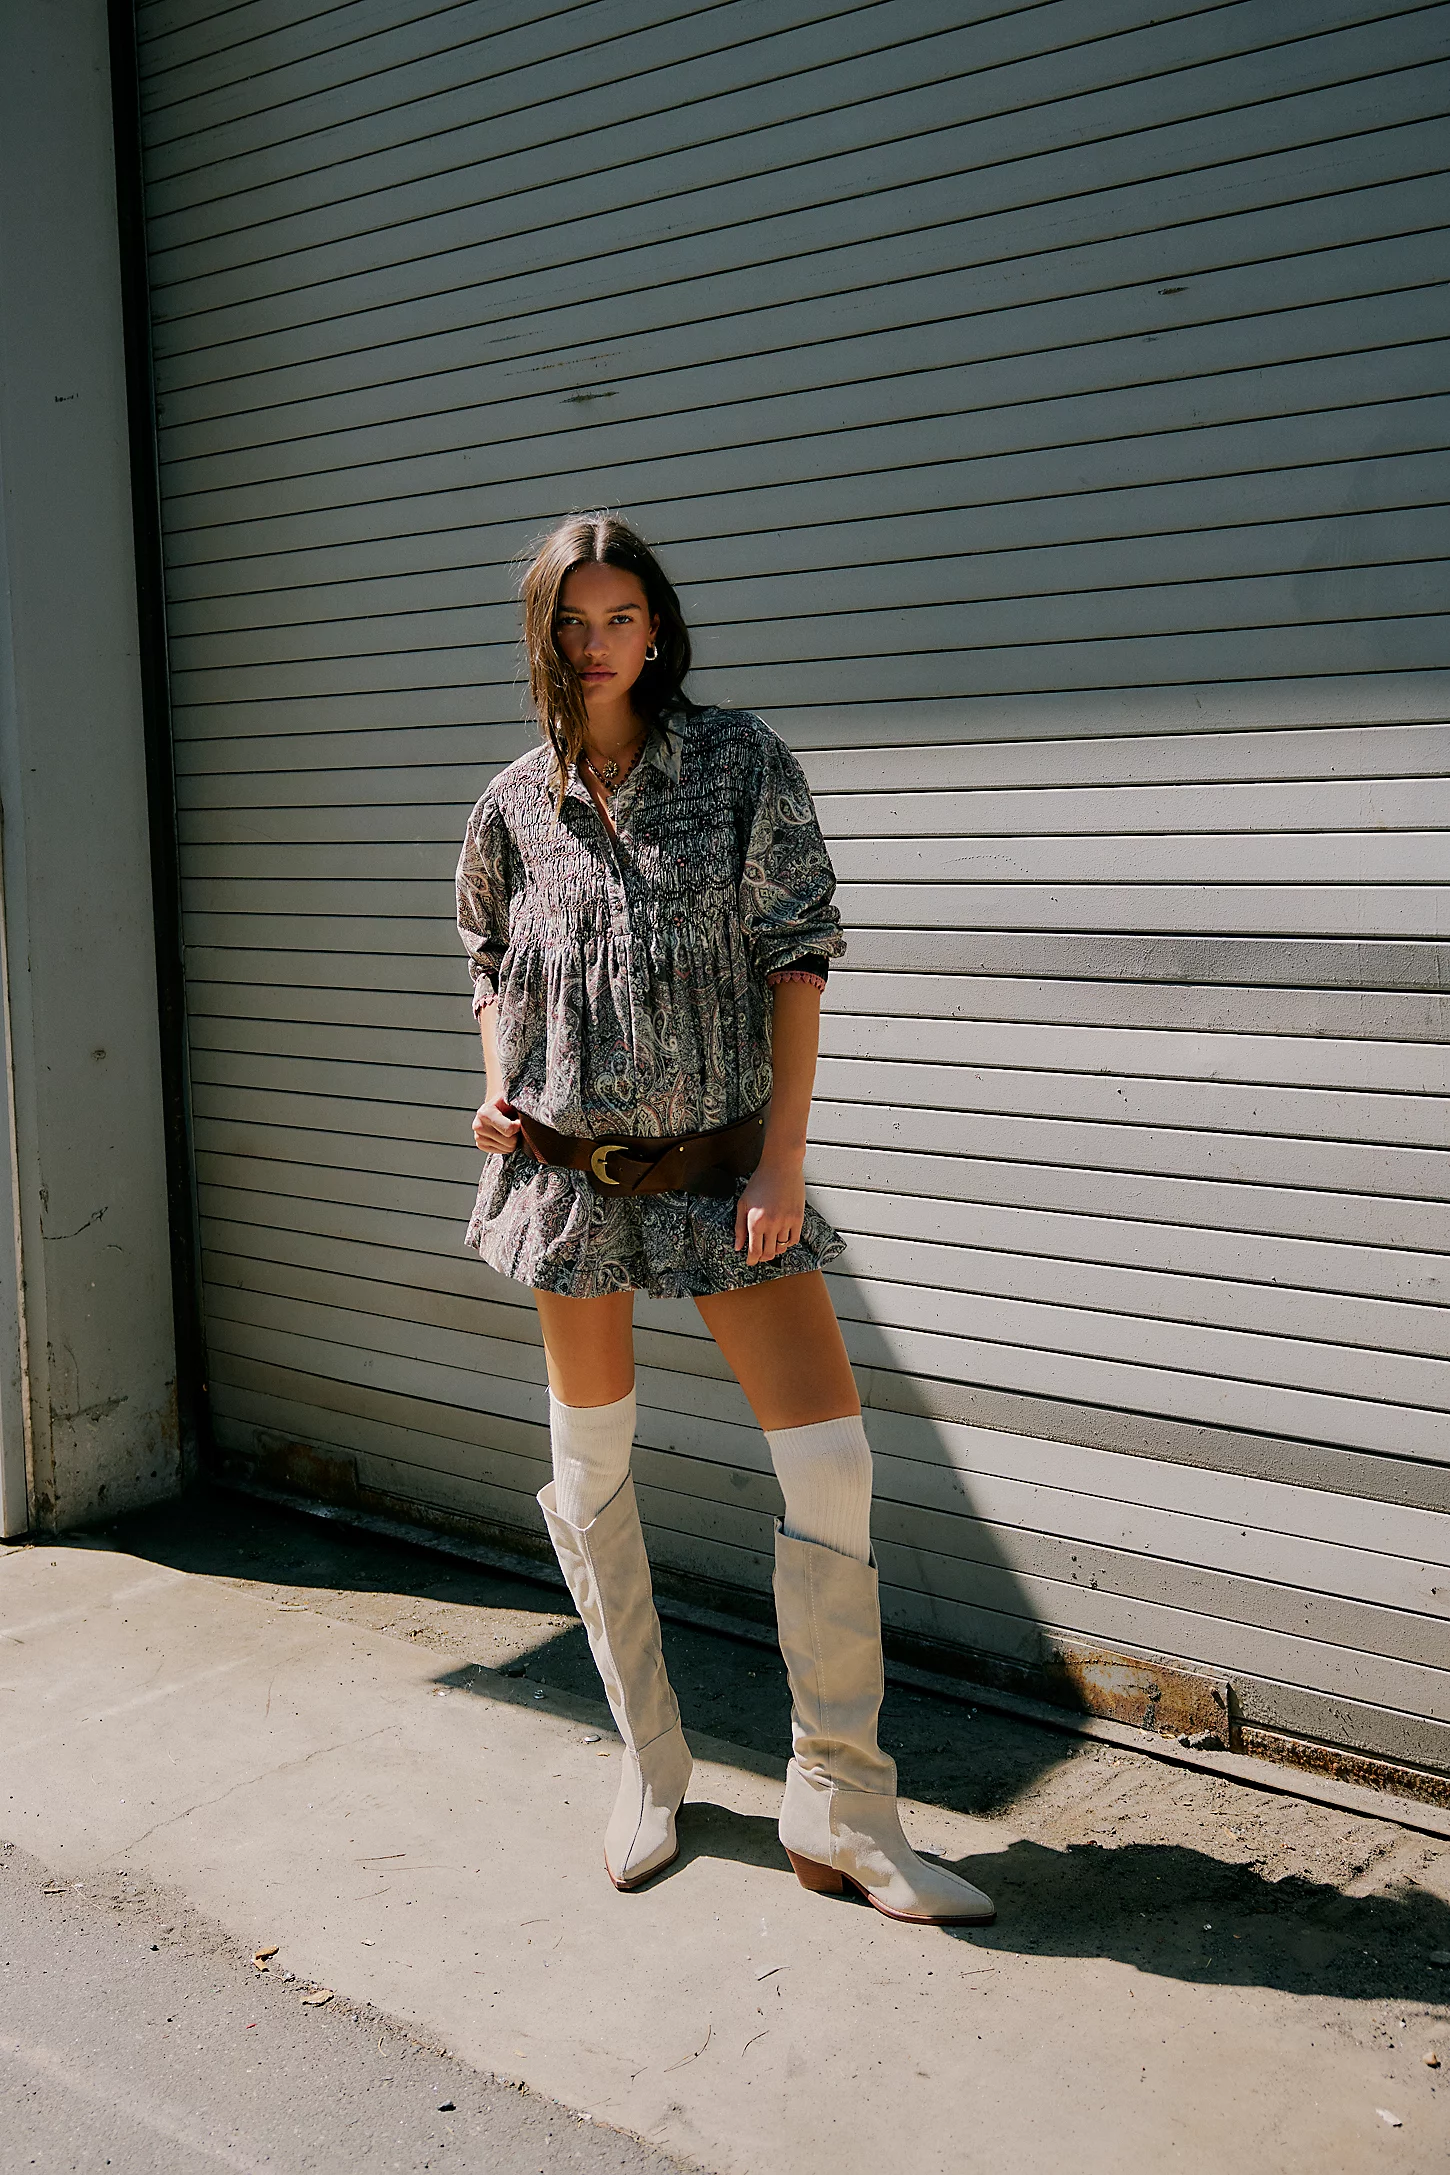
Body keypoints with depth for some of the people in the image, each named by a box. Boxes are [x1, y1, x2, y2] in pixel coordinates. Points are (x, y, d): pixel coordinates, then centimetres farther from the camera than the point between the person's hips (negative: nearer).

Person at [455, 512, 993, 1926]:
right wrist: (495, 1087, 3)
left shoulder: (741, 761, -3)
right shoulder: (516, 806, 5)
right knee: (591, 1471, 9)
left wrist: (784, 1156, -12)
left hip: (722, 1160, -2)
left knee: (830, 1459, -9)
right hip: (569, 1168, 2)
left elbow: (796, 953, -6)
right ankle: (650, 1769, 27)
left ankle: (839, 1810, 4)